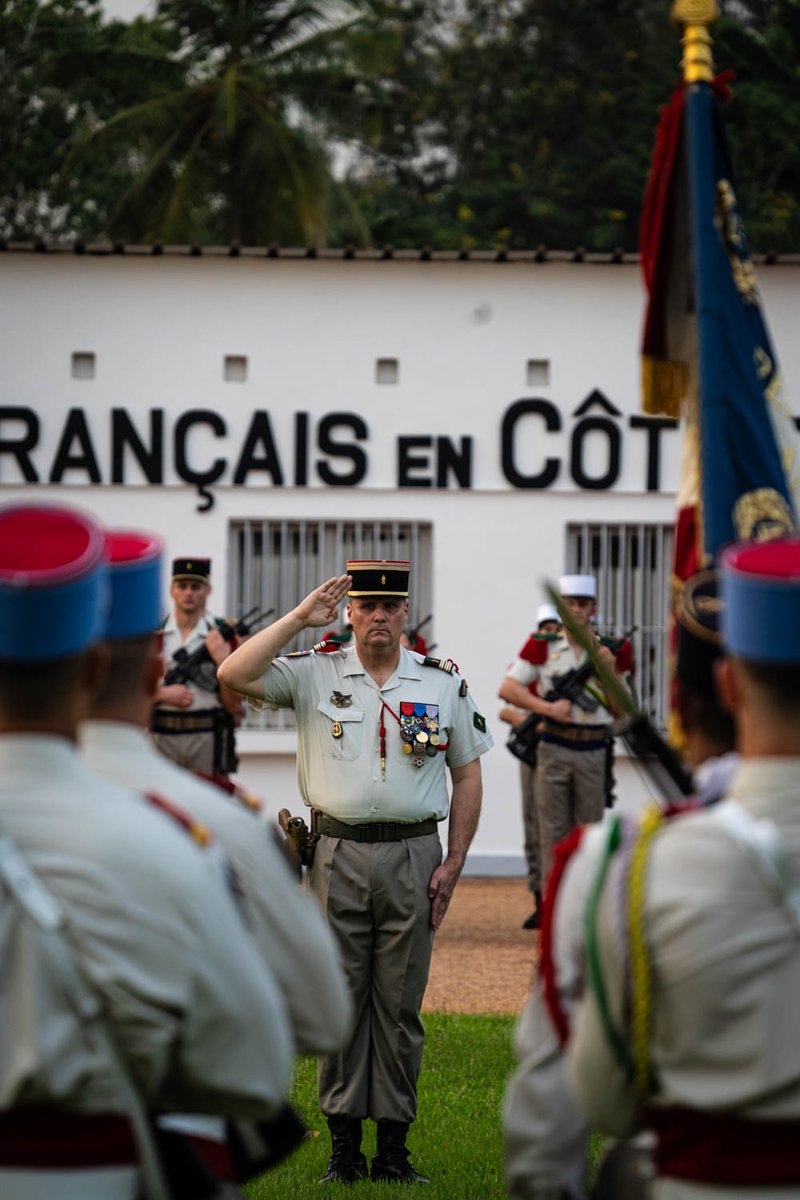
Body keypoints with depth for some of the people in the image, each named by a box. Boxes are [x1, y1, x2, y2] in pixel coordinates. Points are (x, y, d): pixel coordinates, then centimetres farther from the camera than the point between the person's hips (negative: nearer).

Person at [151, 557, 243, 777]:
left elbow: (233, 705, -1)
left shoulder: (223, 636, 3)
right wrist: (164, 693, -12)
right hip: (162, 739, 1)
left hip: (209, 740, -1)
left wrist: (222, 658, -14)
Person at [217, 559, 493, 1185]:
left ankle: (394, 1143, 10)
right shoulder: (315, 674, 3)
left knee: (400, 1004, 4)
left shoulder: (445, 683, 6)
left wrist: (453, 863, 1)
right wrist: (300, 618, -13)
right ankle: (344, 1144, 8)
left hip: (412, 857, 0)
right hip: (336, 856, 0)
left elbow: (467, 775, 10)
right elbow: (234, 675, -11)